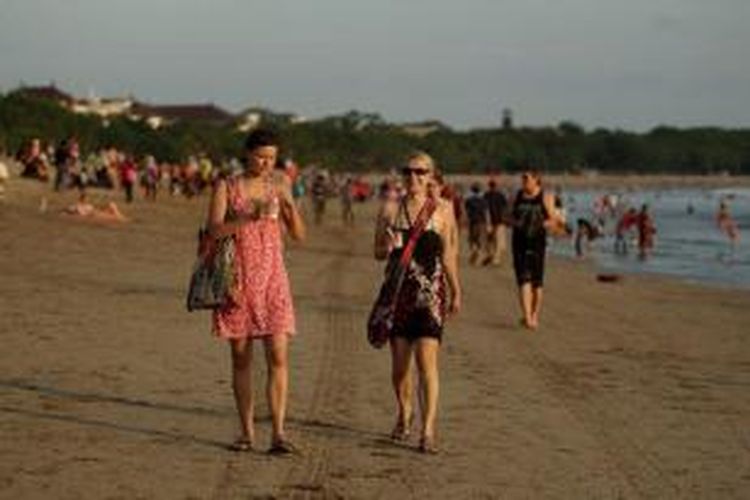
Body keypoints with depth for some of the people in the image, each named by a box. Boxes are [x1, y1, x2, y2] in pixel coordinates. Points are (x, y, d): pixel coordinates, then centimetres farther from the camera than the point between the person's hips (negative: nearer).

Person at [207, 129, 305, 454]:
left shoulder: (279, 185, 7)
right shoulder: (227, 187, 2)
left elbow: (299, 235, 5)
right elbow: (214, 229, -11)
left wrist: (290, 204, -12)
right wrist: (249, 218, -24)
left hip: (272, 279, 1)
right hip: (238, 278, -1)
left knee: (278, 356, -9)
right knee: (241, 358, 4)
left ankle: (278, 433, -12)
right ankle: (246, 432, 12)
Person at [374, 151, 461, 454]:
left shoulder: (442, 209, 3)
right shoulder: (390, 208, 5)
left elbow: (448, 253, 9)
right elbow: (378, 252, 9)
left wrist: (456, 291, 10)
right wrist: (389, 247, -13)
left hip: (430, 291, -2)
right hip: (398, 290, 2)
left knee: (427, 359, -12)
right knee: (399, 361, 9)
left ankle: (428, 430, -14)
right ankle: (404, 415, 33)